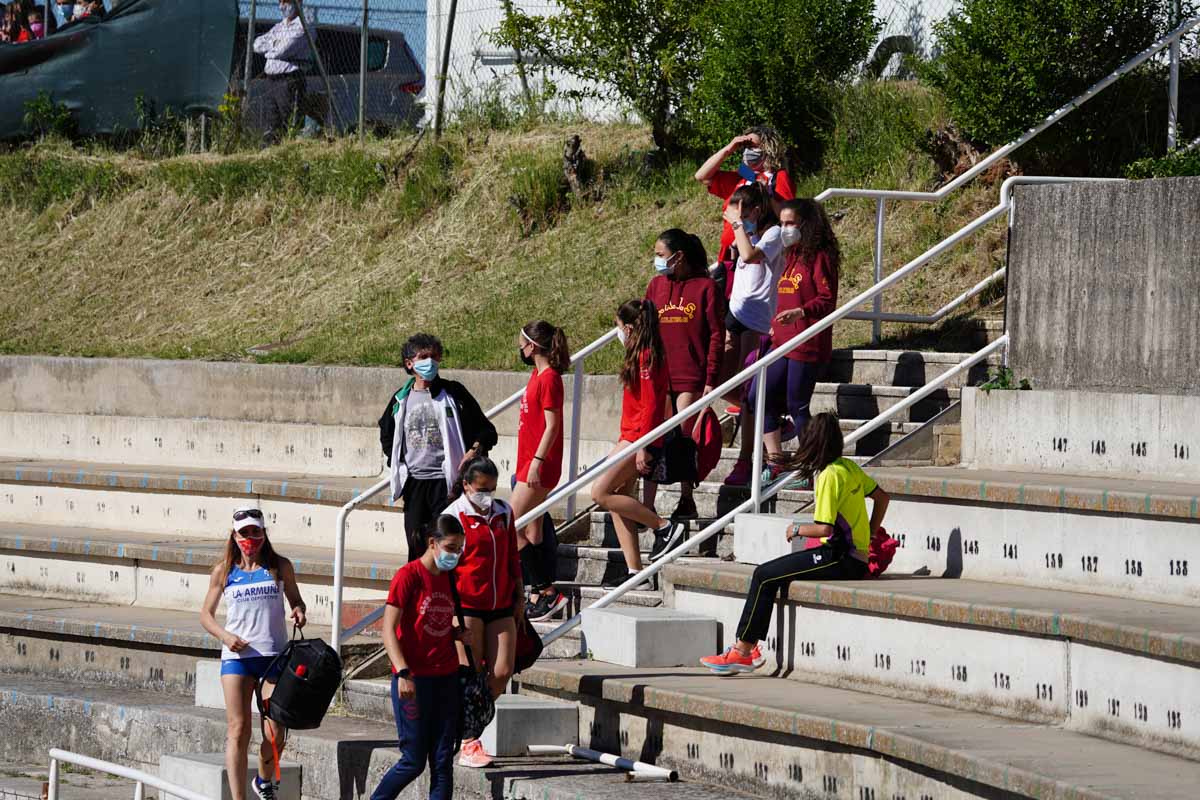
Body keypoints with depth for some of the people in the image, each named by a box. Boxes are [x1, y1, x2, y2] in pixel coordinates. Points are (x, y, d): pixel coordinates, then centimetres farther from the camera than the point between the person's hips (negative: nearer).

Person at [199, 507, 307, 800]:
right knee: (238, 730, -7)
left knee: (276, 733, -3)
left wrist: (298, 611, -4)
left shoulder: (280, 567, 8)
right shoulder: (223, 572, 7)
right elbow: (206, 614, 12)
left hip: (275, 655, 1)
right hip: (236, 656, -1)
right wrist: (224, 635, -8)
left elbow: (295, 600, 20)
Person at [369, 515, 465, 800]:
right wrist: (403, 673, -24)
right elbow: (389, 630, -14)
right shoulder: (408, 576, -10)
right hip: (414, 679, -6)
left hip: (446, 678, 6)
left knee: (442, 761, 4)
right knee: (414, 761, -3)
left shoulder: (450, 578, 10)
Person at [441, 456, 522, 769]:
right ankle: (468, 745, 6)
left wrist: (519, 598, 17)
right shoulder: (455, 516, -5)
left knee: (502, 672, -1)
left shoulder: (504, 513, 11)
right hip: (468, 606, -5)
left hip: (500, 606, 5)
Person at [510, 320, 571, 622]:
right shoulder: (538, 375, 14)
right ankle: (537, 596, 12)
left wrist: (537, 462, -22)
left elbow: (551, 425, -19)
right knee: (531, 531, 10)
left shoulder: (549, 378, -15)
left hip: (539, 466, -10)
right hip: (530, 463, 10)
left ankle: (546, 591, -10)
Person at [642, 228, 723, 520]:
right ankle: (647, 505, 2)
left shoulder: (705, 287, -3)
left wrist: (711, 380, -8)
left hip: (690, 377, -4)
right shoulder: (656, 285, 11)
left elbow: (716, 336, -4)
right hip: (658, 376, 4)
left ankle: (687, 501, 12)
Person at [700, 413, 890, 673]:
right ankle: (747, 646, 9)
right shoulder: (850, 467, 11)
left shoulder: (830, 476, -16)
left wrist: (797, 529, -3)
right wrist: (868, 537, 25)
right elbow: (882, 496, 23)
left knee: (765, 575, -8)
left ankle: (742, 651, -7)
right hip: (859, 557, 10)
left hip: (840, 560, -10)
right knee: (777, 573, 15)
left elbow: (824, 529, -21)